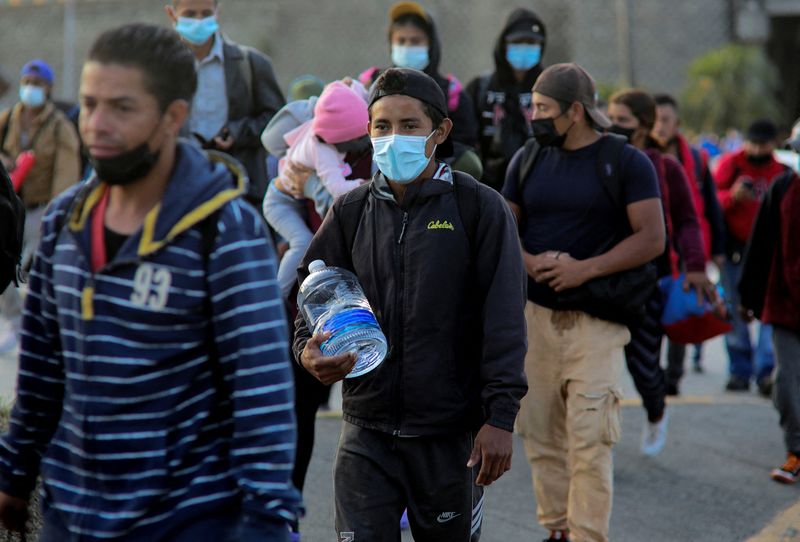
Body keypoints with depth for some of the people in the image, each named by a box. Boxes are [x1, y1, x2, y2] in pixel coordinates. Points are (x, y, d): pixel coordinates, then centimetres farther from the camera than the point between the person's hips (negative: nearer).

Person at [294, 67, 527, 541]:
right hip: (367, 432, 2)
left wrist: (500, 416, -11)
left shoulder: (479, 208, -3)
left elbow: (504, 319, -5)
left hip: (451, 434, -2)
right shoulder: (351, 212, 7)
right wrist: (310, 352, -10)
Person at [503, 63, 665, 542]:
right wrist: (529, 263, -8)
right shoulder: (528, 159, 12)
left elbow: (652, 238, -8)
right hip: (533, 314, 5)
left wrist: (584, 269, -16)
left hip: (596, 320, -5)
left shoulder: (627, 162, -2)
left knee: (588, 438, -10)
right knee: (540, 433, 6)